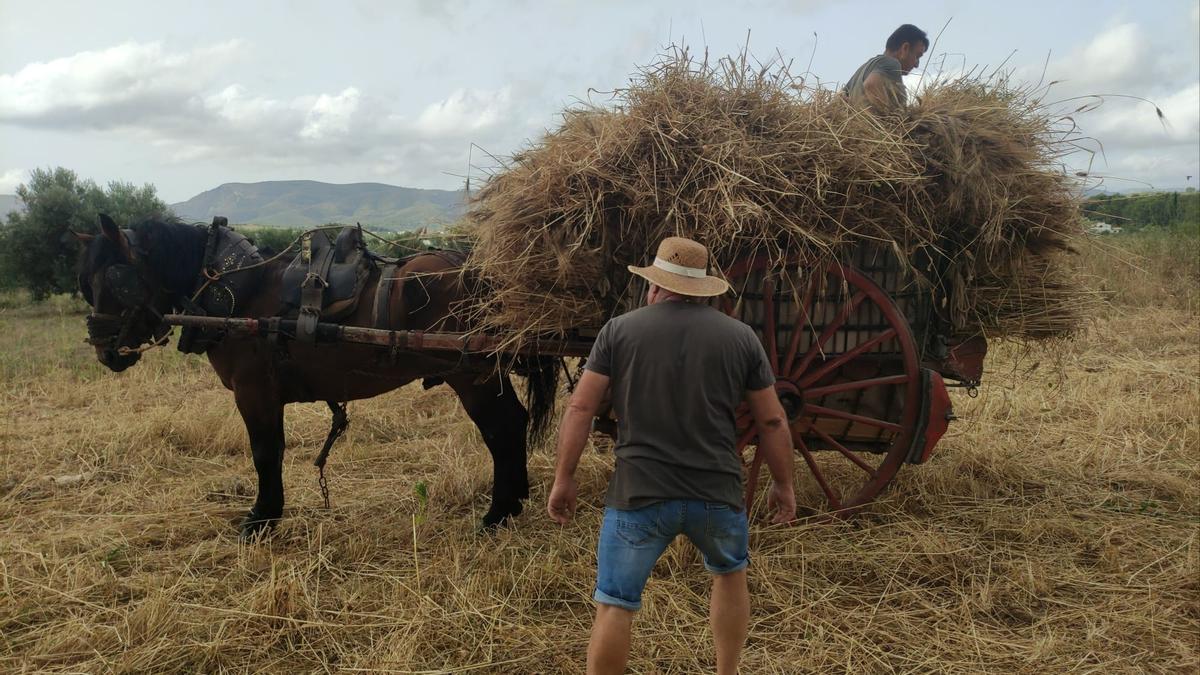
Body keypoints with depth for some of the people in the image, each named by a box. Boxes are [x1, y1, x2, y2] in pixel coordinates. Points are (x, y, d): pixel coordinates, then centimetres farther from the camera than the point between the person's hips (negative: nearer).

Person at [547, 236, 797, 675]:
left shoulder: (619, 330, 1)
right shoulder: (740, 336, 4)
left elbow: (580, 408, -3)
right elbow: (772, 421, 5)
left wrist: (563, 479, 4)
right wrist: (784, 484, 17)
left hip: (638, 494, -2)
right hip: (716, 494, 2)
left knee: (613, 606, 7)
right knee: (729, 573, 29)